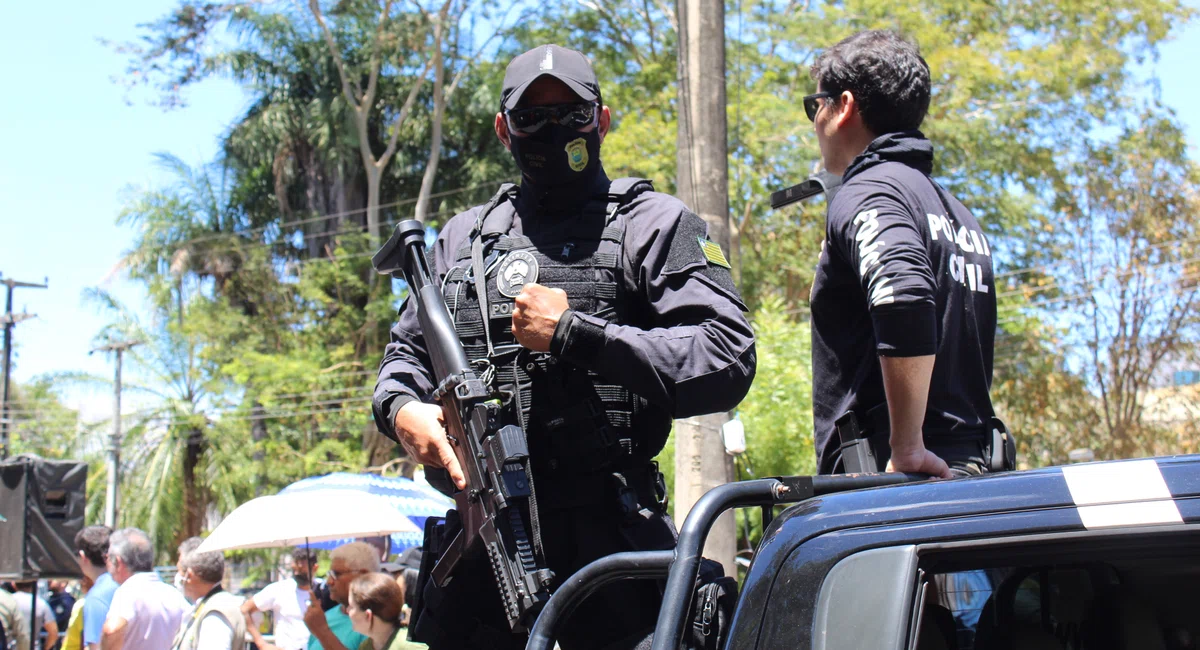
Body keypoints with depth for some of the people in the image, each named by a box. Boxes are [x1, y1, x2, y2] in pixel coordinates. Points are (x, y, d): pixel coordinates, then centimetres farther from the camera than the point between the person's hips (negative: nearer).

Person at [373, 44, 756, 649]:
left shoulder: (655, 224, 3)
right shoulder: (463, 236, 20)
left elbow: (727, 360, -9)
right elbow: (405, 350, 25)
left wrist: (574, 334, -13)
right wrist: (401, 408, 1)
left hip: (603, 536, -4)